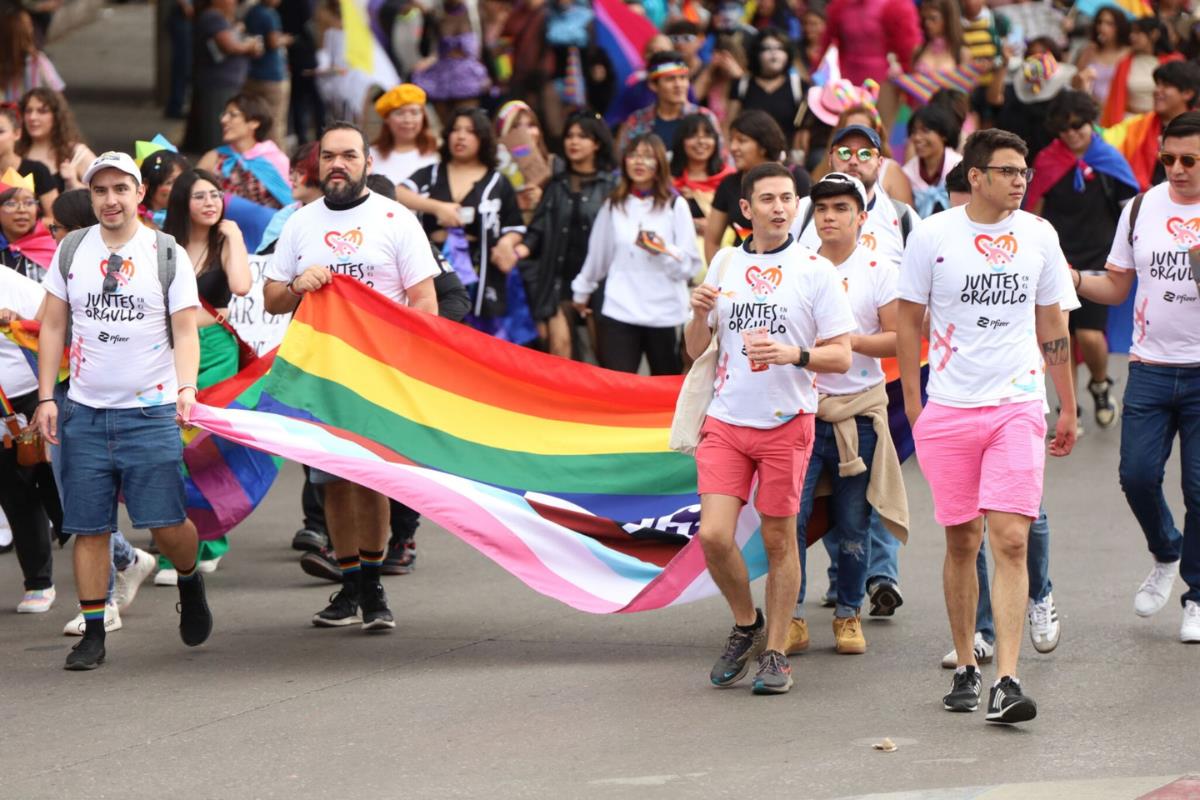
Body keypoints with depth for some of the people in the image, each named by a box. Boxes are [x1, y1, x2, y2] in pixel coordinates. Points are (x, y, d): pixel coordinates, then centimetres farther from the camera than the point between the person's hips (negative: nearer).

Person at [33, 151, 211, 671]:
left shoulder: (167, 255, 1)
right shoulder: (72, 251, 7)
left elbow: (185, 334, 0)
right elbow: (53, 326, 11)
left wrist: (186, 387, -17)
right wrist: (46, 397, 4)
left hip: (151, 413, -2)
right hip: (85, 413, 2)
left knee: (166, 526, -8)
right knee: (88, 528, 0)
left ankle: (189, 579, 24)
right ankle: (93, 634, 7)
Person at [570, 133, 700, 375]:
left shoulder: (676, 206, 0)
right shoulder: (613, 205, 8)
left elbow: (691, 265, -2)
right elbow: (598, 254, 21)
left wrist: (664, 251, -20)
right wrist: (582, 291, 29)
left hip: (665, 313, -1)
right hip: (619, 312, 1)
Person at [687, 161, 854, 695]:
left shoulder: (815, 270, -2)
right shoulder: (725, 263, 9)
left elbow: (841, 356, -4)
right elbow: (696, 350, 14)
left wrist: (793, 354, -22)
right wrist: (699, 316, -6)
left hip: (787, 423, -3)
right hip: (726, 421, 3)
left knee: (778, 540, 3)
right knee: (713, 535, -8)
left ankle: (775, 654, 15)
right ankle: (746, 626, 17)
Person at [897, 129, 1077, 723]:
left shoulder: (1038, 236, 6)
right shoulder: (933, 235, -1)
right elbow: (909, 320, 6)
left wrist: (1068, 407, 18)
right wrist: (913, 403, 2)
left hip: (1018, 406, 1)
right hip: (949, 407, -1)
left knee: (1011, 540, -10)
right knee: (962, 541, 6)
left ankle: (1007, 681, -14)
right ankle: (965, 668, 22)